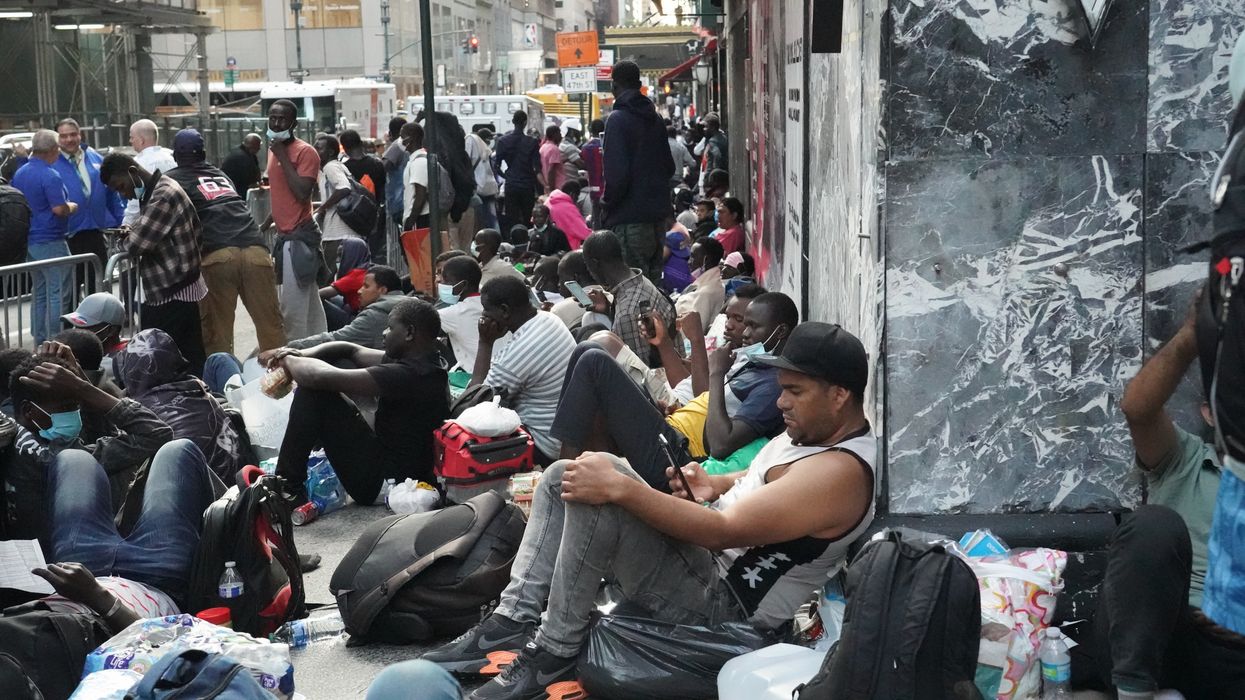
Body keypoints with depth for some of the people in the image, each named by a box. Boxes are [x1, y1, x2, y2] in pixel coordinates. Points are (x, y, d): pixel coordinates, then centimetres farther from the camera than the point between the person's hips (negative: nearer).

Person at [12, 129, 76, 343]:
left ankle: (40, 341, 20)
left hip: (30, 240, 9)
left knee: (39, 292, 16)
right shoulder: (50, 175, -17)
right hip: (50, 241, -9)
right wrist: (72, 207, -3)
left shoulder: (19, 173, 11)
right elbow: (59, 209, -22)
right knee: (57, 293, -4)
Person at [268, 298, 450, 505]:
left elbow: (324, 376, -26)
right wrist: (302, 356, 0)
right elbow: (352, 350, 14)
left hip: (383, 483, -10)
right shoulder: (427, 364, 5)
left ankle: (287, 489, -4)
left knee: (314, 391, -13)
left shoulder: (408, 375, -25)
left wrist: (288, 360, -6)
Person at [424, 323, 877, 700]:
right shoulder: (810, 432, 8)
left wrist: (618, 486, -30)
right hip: (703, 558, 11)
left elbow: (724, 532, -30)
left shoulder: (839, 471, -24)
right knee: (566, 477, 6)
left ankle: (554, 653, -14)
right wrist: (715, 485, 4)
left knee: (596, 499, -29)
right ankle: (516, 619, -1)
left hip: (721, 605, -11)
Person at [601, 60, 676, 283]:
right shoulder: (655, 119, 12)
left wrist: (606, 206, -5)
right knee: (653, 280, 14)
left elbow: (616, 173, -17)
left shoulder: (618, 119, -11)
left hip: (629, 218, -8)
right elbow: (669, 167, 18)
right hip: (658, 215, 8)